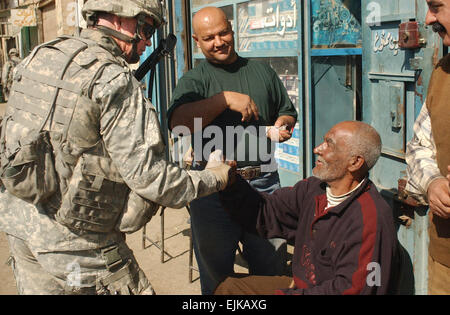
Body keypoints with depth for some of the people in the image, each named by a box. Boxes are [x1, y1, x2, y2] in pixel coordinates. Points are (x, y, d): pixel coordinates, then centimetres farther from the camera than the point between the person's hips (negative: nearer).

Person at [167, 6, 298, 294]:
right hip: (213, 188, -2)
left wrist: (283, 125, -2)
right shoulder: (194, 80, 2)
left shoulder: (263, 71, 13)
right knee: (215, 273, 13)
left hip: (264, 183, 3)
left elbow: (288, 113, 22)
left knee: (273, 268, 13)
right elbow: (178, 123, -17)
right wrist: (225, 98, -22)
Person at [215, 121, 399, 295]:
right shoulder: (314, 188, 0)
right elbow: (263, 213, 8)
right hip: (300, 285, 8)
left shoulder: (372, 219, -25)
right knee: (228, 286, 5)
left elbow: (351, 288, -26)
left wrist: (287, 293, -23)